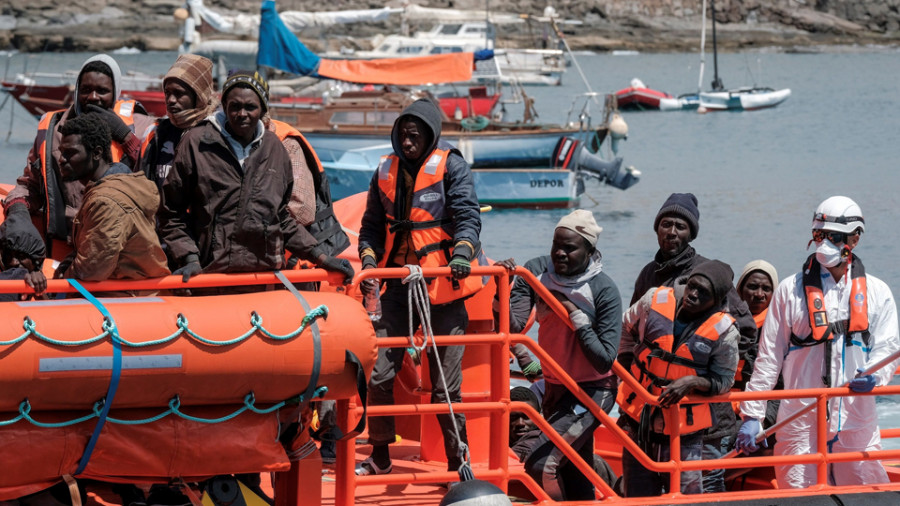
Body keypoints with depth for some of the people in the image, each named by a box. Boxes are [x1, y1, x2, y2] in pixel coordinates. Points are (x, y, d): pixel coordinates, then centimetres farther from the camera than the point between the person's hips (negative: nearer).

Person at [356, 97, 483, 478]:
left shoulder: (450, 167, -2)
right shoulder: (387, 171, 12)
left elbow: (467, 214, -12)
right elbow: (372, 225, 19)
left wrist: (463, 249, -30)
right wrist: (369, 260, 1)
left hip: (443, 287, -4)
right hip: (400, 283, 4)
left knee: (446, 382, -3)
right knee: (380, 374, 0)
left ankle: (458, 460, 8)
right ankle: (380, 456, 15)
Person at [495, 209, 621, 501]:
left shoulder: (605, 291, -21)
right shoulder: (537, 271, -8)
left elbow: (605, 360, -24)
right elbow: (514, 325, -15)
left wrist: (576, 316, -25)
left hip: (591, 391, -6)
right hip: (554, 387, 6)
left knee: (541, 463, -21)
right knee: (574, 482, 15)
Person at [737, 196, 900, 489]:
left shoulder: (877, 293, 10)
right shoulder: (790, 291, 7)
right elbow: (769, 357, 6)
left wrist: (873, 376, -21)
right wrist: (752, 415, 0)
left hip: (858, 424, 1)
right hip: (800, 419, -1)